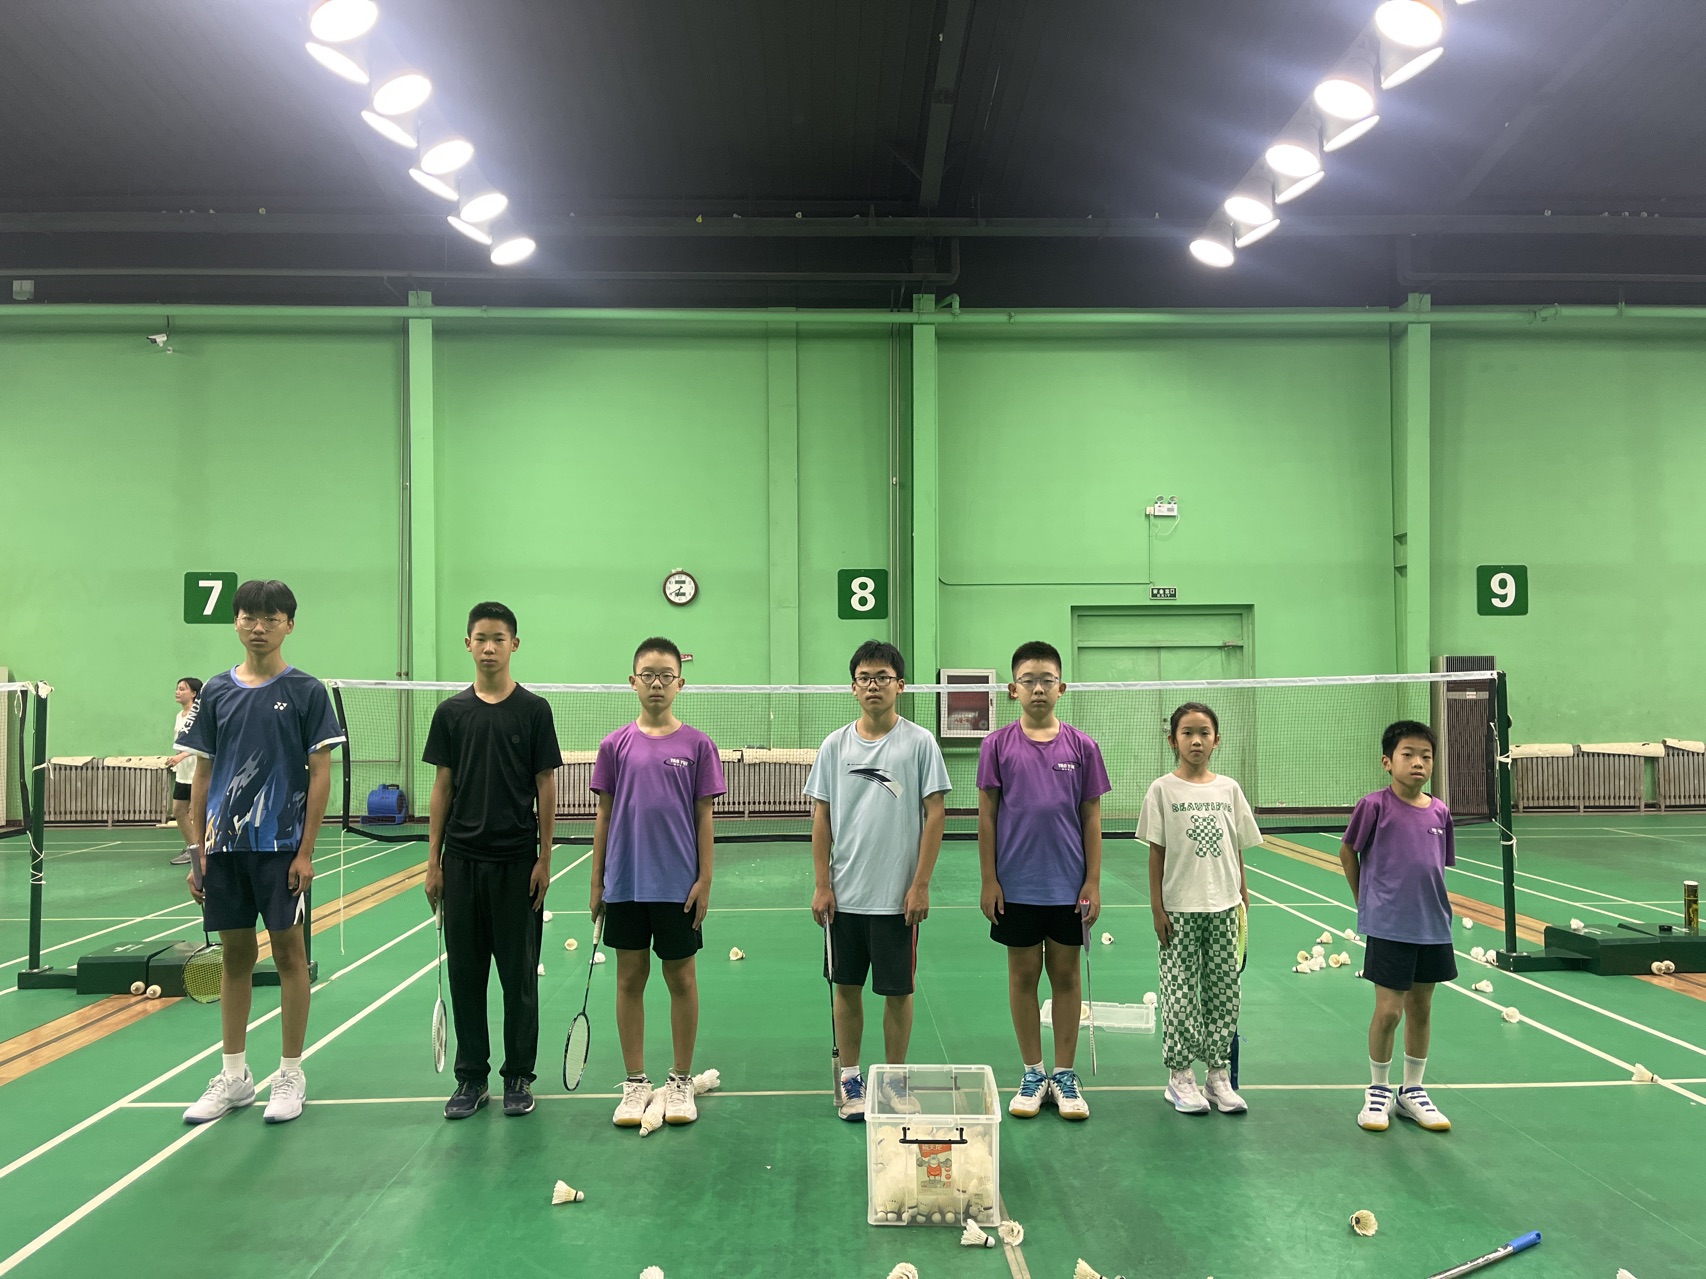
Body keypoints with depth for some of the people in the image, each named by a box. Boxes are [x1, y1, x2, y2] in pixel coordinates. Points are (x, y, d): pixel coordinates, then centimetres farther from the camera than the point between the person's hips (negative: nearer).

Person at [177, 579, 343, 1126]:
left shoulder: (305, 691, -2)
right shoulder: (216, 692, 7)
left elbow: (320, 775, -4)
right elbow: (203, 775, 10)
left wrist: (305, 852, -10)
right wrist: (196, 849, 4)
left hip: (281, 845, -3)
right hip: (225, 846, 3)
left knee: (288, 952, 3)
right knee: (234, 955, 11)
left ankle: (291, 1075, 14)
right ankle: (233, 1076, 22)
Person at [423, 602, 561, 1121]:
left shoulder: (534, 710, -1)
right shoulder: (451, 712, 5)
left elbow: (545, 787, 0)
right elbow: (442, 787, 7)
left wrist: (544, 858, -5)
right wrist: (433, 860, 4)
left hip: (517, 862, -2)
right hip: (462, 861, 2)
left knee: (519, 975, 5)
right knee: (465, 972, 8)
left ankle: (519, 1077, 17)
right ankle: (470, 1078, 19)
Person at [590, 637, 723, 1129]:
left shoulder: (697, 745, -2)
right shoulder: (616, 745, 2)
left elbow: (704, 817, 0)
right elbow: (604, 815, 6)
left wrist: (704, 880, -5)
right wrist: (596, 881, 5)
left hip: (678, 885, -1)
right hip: (625, 884, 2)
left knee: (681, 978, 8)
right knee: (630, 978, 8)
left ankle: (681, 1081, 21)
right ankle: (635, 1083, 20)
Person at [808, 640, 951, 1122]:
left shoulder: (919, 743, -4)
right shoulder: (835, 746, 3)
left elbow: (935, 814, -5)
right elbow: (821, 817, 5)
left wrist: (921, 884, -10)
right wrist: (822, 885, 0)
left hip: (899, 896, -2)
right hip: (844, 896, 2)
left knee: (897, 990, 7)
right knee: (846, 987, 10)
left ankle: (895, 1082, 22)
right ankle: (850, 1080, 24)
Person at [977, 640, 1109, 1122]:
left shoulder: (1081, 746, 0)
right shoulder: (997, 745, -3)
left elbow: (1091, 817, 3)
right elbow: (987, 815, 0)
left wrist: (1093, 882, -1)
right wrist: (989, 880, -3)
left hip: (1068, 886, 1)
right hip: (1015, 886, 0)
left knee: (1066, 974, 8)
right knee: (1023, 974, 9)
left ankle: (1064, 1075, 20)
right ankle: (1032, 1074, 21)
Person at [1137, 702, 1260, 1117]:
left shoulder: (1229, 789, 6)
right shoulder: (1163, 790, -4)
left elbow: (1237, 850, 10)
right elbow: (1157, 853, -4)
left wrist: (1244, 898, 7)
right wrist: (1157, 908, -7)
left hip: (1223, 908, 3)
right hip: (1180, 910, -3)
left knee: (1223, 992, 8)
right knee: (1180, 993, 2)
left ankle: (1217, 1074, 18)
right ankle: (1180, 1076, 14)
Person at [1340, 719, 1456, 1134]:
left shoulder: (1440, 812, 2)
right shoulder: (1375, 806, -11)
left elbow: (1440, 866, 14)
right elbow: (1348, 852, 1)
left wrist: (1432, 905, 8)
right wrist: (1365, 900, 5)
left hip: (1432, 926, 5)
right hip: (1388, 926, -5)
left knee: (1421, 1008, 13)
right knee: (1388, 1010, -2)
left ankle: (1412, 1091, 28)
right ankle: (1378, 1091, 17)